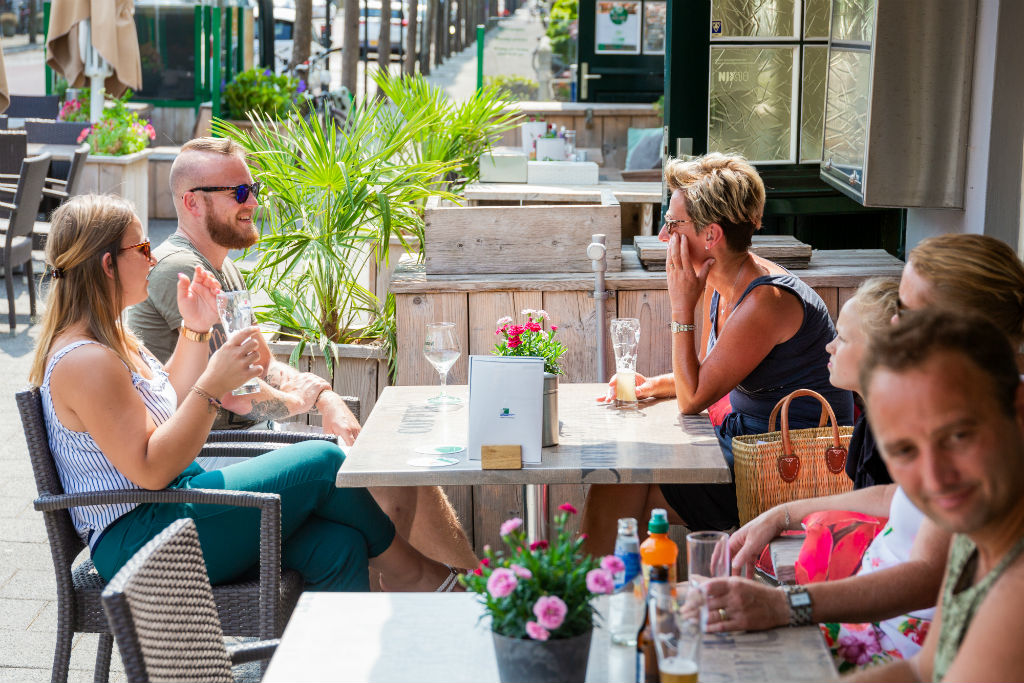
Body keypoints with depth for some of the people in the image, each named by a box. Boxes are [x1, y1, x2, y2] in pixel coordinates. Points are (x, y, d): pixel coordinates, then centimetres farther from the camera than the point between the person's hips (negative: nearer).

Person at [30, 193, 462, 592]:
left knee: (337, 546, -6)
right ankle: (406, 572, 9)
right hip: (136, 538, -10)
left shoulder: (110, 338, 14)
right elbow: (151, 471, -23)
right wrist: (213, 386, -26)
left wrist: (195, 330, 16)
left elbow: (171, 404, 27)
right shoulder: (83, 362, -19)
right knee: (322, 462, -12)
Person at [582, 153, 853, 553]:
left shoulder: (765, 301, -25)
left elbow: (692, 400, -21)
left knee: (620, 491, -12)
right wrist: (655, 385, -2)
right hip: (741, 437, 9)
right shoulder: (719, 283, 3)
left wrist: (682, 307, -20)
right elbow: (703, 376, 17)